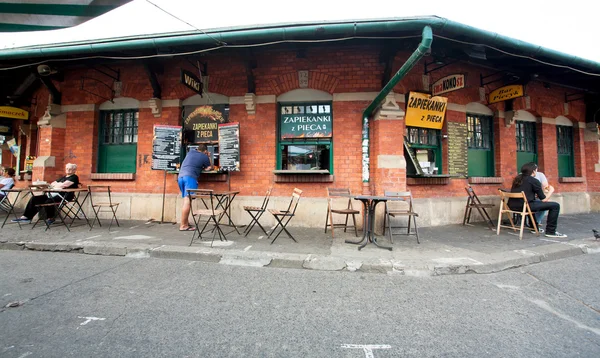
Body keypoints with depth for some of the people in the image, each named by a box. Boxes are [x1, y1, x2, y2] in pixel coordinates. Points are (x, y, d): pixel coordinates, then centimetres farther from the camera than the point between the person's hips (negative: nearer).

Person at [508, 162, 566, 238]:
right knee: (555, 205, 0)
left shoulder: (517, 178, 14)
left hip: (512, 205, 8)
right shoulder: (534, 181, -5)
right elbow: (543, 198, 3)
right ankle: (550, 232, 5)